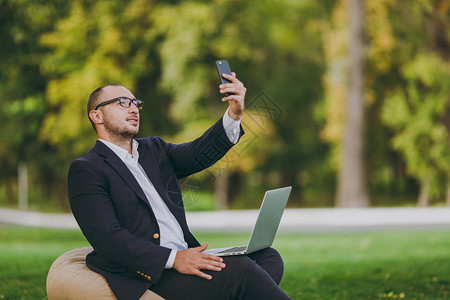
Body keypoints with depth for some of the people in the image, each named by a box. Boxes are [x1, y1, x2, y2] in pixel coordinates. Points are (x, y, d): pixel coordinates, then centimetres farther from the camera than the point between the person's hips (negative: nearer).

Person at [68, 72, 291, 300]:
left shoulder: (154, 150, 23)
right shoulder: (85, 170, -1)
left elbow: (199, 154, 5)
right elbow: (107, 237, -14)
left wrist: (234, 114, -13)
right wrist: (173, 259, -22)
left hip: (184, 256, 8)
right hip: (146, 276, -8)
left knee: (268, 258, -10)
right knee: (240, 269, -24)